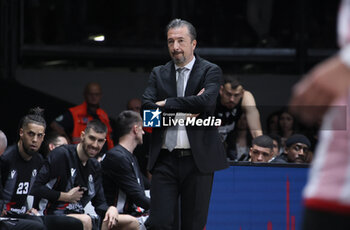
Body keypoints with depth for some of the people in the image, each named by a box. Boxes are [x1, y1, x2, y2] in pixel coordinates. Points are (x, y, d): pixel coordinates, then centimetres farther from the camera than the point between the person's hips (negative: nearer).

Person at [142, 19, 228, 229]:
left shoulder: (210, 71, 3)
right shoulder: (159, 74, 13)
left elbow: (206, 101, -16)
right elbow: (147, 107, -1)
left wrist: (167, 104, -8)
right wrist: (182, 111, -12)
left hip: (198, 159, -2)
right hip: (165, 160, 2)